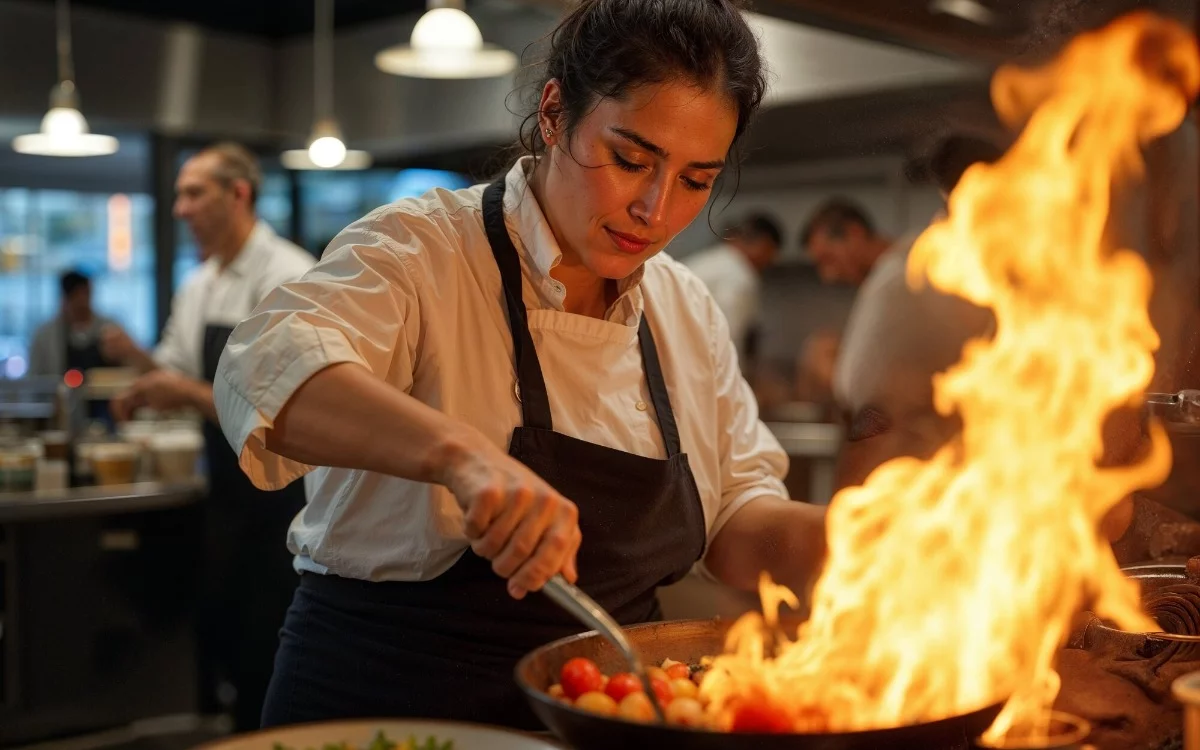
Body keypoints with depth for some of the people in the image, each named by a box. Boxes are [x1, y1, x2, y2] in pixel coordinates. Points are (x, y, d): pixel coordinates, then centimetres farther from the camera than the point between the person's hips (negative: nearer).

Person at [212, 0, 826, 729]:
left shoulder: (691, 312, 6)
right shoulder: (422, 250, -13)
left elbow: (739, 523, 9)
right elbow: (269, 372, -32)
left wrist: (845, 539, -12)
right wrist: (460, 451, -48)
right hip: (391, 700, -7)